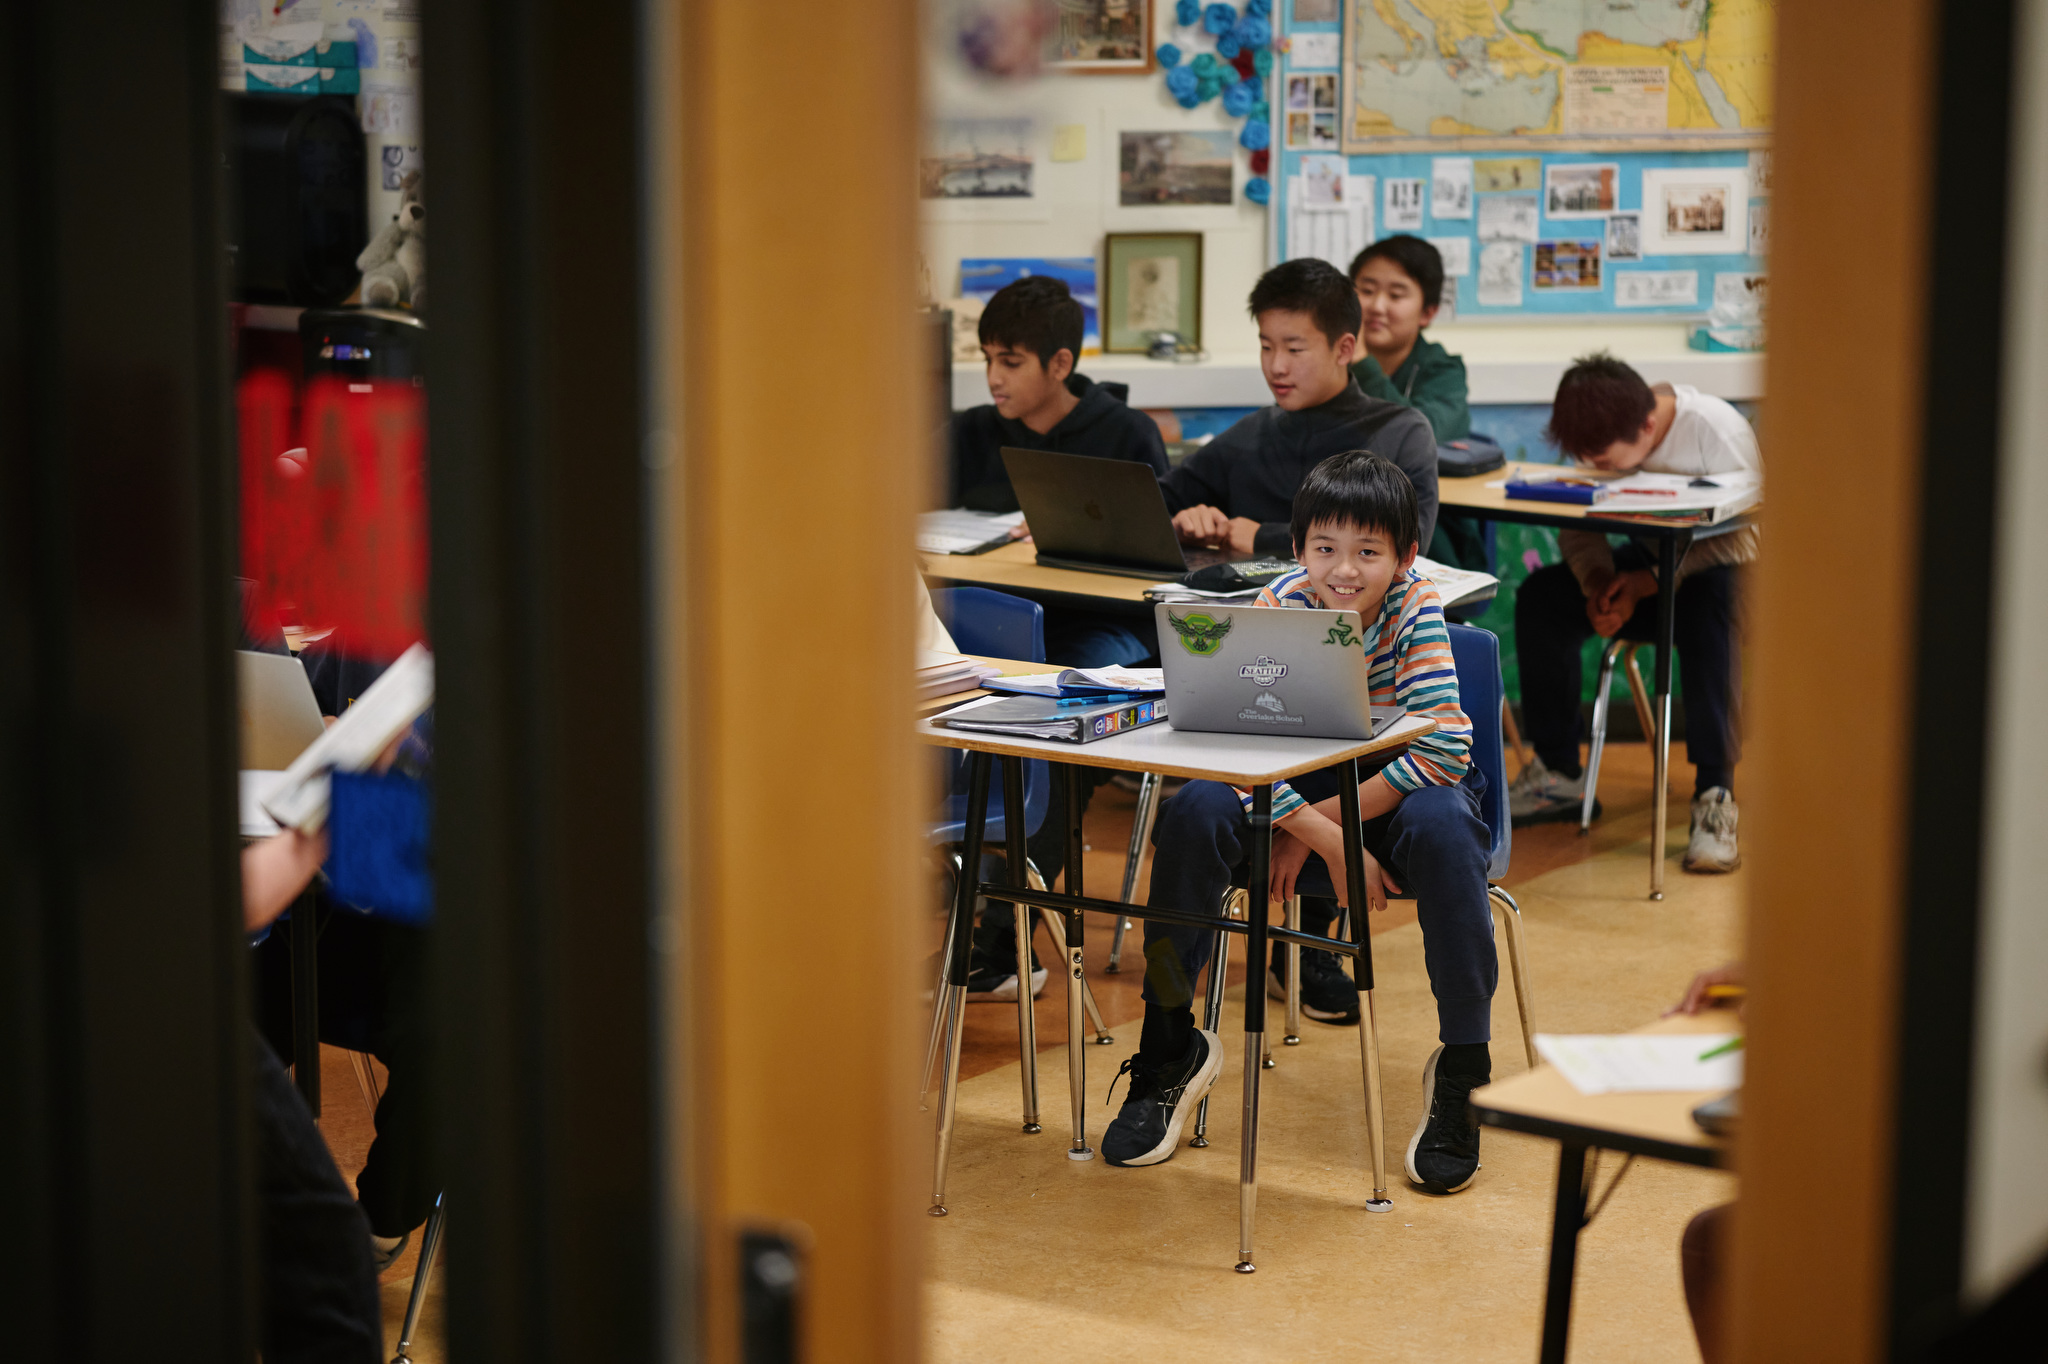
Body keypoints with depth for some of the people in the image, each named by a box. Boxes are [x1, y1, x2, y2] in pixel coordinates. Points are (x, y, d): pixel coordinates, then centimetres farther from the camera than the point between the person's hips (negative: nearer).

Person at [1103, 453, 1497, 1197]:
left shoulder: (1415, 608, -18)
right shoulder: (1281, 606, -16)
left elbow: (1445, 747, -26)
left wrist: (1329, 823, -25)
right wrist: (1330, 843, -32)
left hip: (1393, 793, -1)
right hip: (1297, 795, 2)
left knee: (1442, 826, -35)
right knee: (1196, 812, -26)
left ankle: (1463, 1065, -21)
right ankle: (1171, 1045, -10)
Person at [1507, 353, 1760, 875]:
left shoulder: (1720, 434, -25)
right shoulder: (1607, 438, -8)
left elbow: (1744, 541, -23)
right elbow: (1578, 528, -2)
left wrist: (1649, 582, -30)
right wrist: (1600, 583, -24)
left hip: (1720, 573, -6)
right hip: (1655, 558, 6)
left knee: (1707, 608, -41)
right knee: (1540, 596, -16)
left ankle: (1716, 794, -38)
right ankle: (1558, 773, -3)